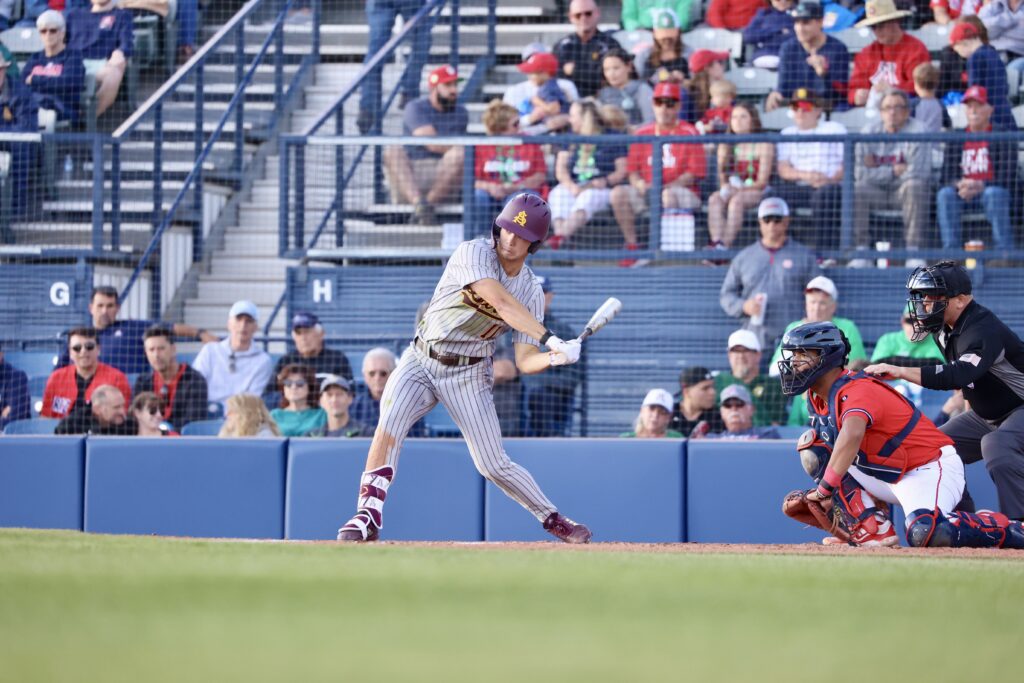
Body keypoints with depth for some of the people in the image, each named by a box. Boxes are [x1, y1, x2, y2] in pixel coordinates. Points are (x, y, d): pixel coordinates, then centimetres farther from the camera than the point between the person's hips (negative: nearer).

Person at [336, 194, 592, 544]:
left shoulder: (531, 291, -3)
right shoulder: (474, 253, -16)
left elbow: (525, 361, -6)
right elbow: (501, 302, -32)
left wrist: (554, 358, -28)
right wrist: (551, 340, -38)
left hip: (468, 376, 2)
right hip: (420, 361, -2)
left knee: (494, 465, 0)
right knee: (388, 428, -26)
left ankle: (552, 519, 20)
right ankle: (368, 516, -20)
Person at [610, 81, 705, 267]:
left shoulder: (689, 133, -1)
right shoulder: (643, 133, 13)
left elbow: (693, 174, -8)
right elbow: (632, 171, 11)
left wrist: (664, 187, -20)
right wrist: (640, 184, -13)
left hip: (684, 192, -4)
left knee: (668, 195, -39)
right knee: (618, 193, -21)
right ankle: (632, 246, -19)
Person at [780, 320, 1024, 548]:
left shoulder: (858, 390, -24)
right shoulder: (817, 397, 6)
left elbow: (852, 435, -43)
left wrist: (825, 488, -43)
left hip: (932, 468, -10)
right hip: (890, 477, 10)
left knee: (925, 534, -36)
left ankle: (1003, 528, -12)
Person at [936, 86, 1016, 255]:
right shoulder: (955, 140, 16)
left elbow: (1007, 178, -8)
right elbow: (946, 176, 9)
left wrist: (980, 186, -23)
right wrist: (959, 184, -16)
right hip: (964, 196, 3)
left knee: (994, 193, -38)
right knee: (945, 194, -29)